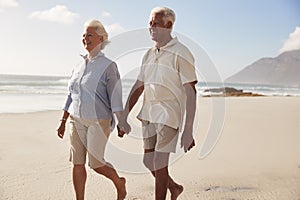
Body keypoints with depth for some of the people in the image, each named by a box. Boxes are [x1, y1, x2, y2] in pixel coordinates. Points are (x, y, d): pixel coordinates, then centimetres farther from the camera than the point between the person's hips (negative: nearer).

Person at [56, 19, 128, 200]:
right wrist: (63, 121, 16)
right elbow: (71, 96, 17)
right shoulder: (80, 66, 12)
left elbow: (116, 97, -12)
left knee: (96, 163, -2)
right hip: (76, 120, 6)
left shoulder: (108, 66, -6)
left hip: (98, 121, -6)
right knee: (77, 163, 6)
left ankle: (120, 182, 27)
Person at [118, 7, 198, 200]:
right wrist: (124, 117, 12)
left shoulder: (181, 53, -10)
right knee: (149, 161, 15)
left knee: (159, 164, -3)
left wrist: (188, 131, -20)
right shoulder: (149, 55, 11)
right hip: (148, 114, 7)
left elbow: (190, 92, -15)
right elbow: (138, 87, 15)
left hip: (169, 116, -7)